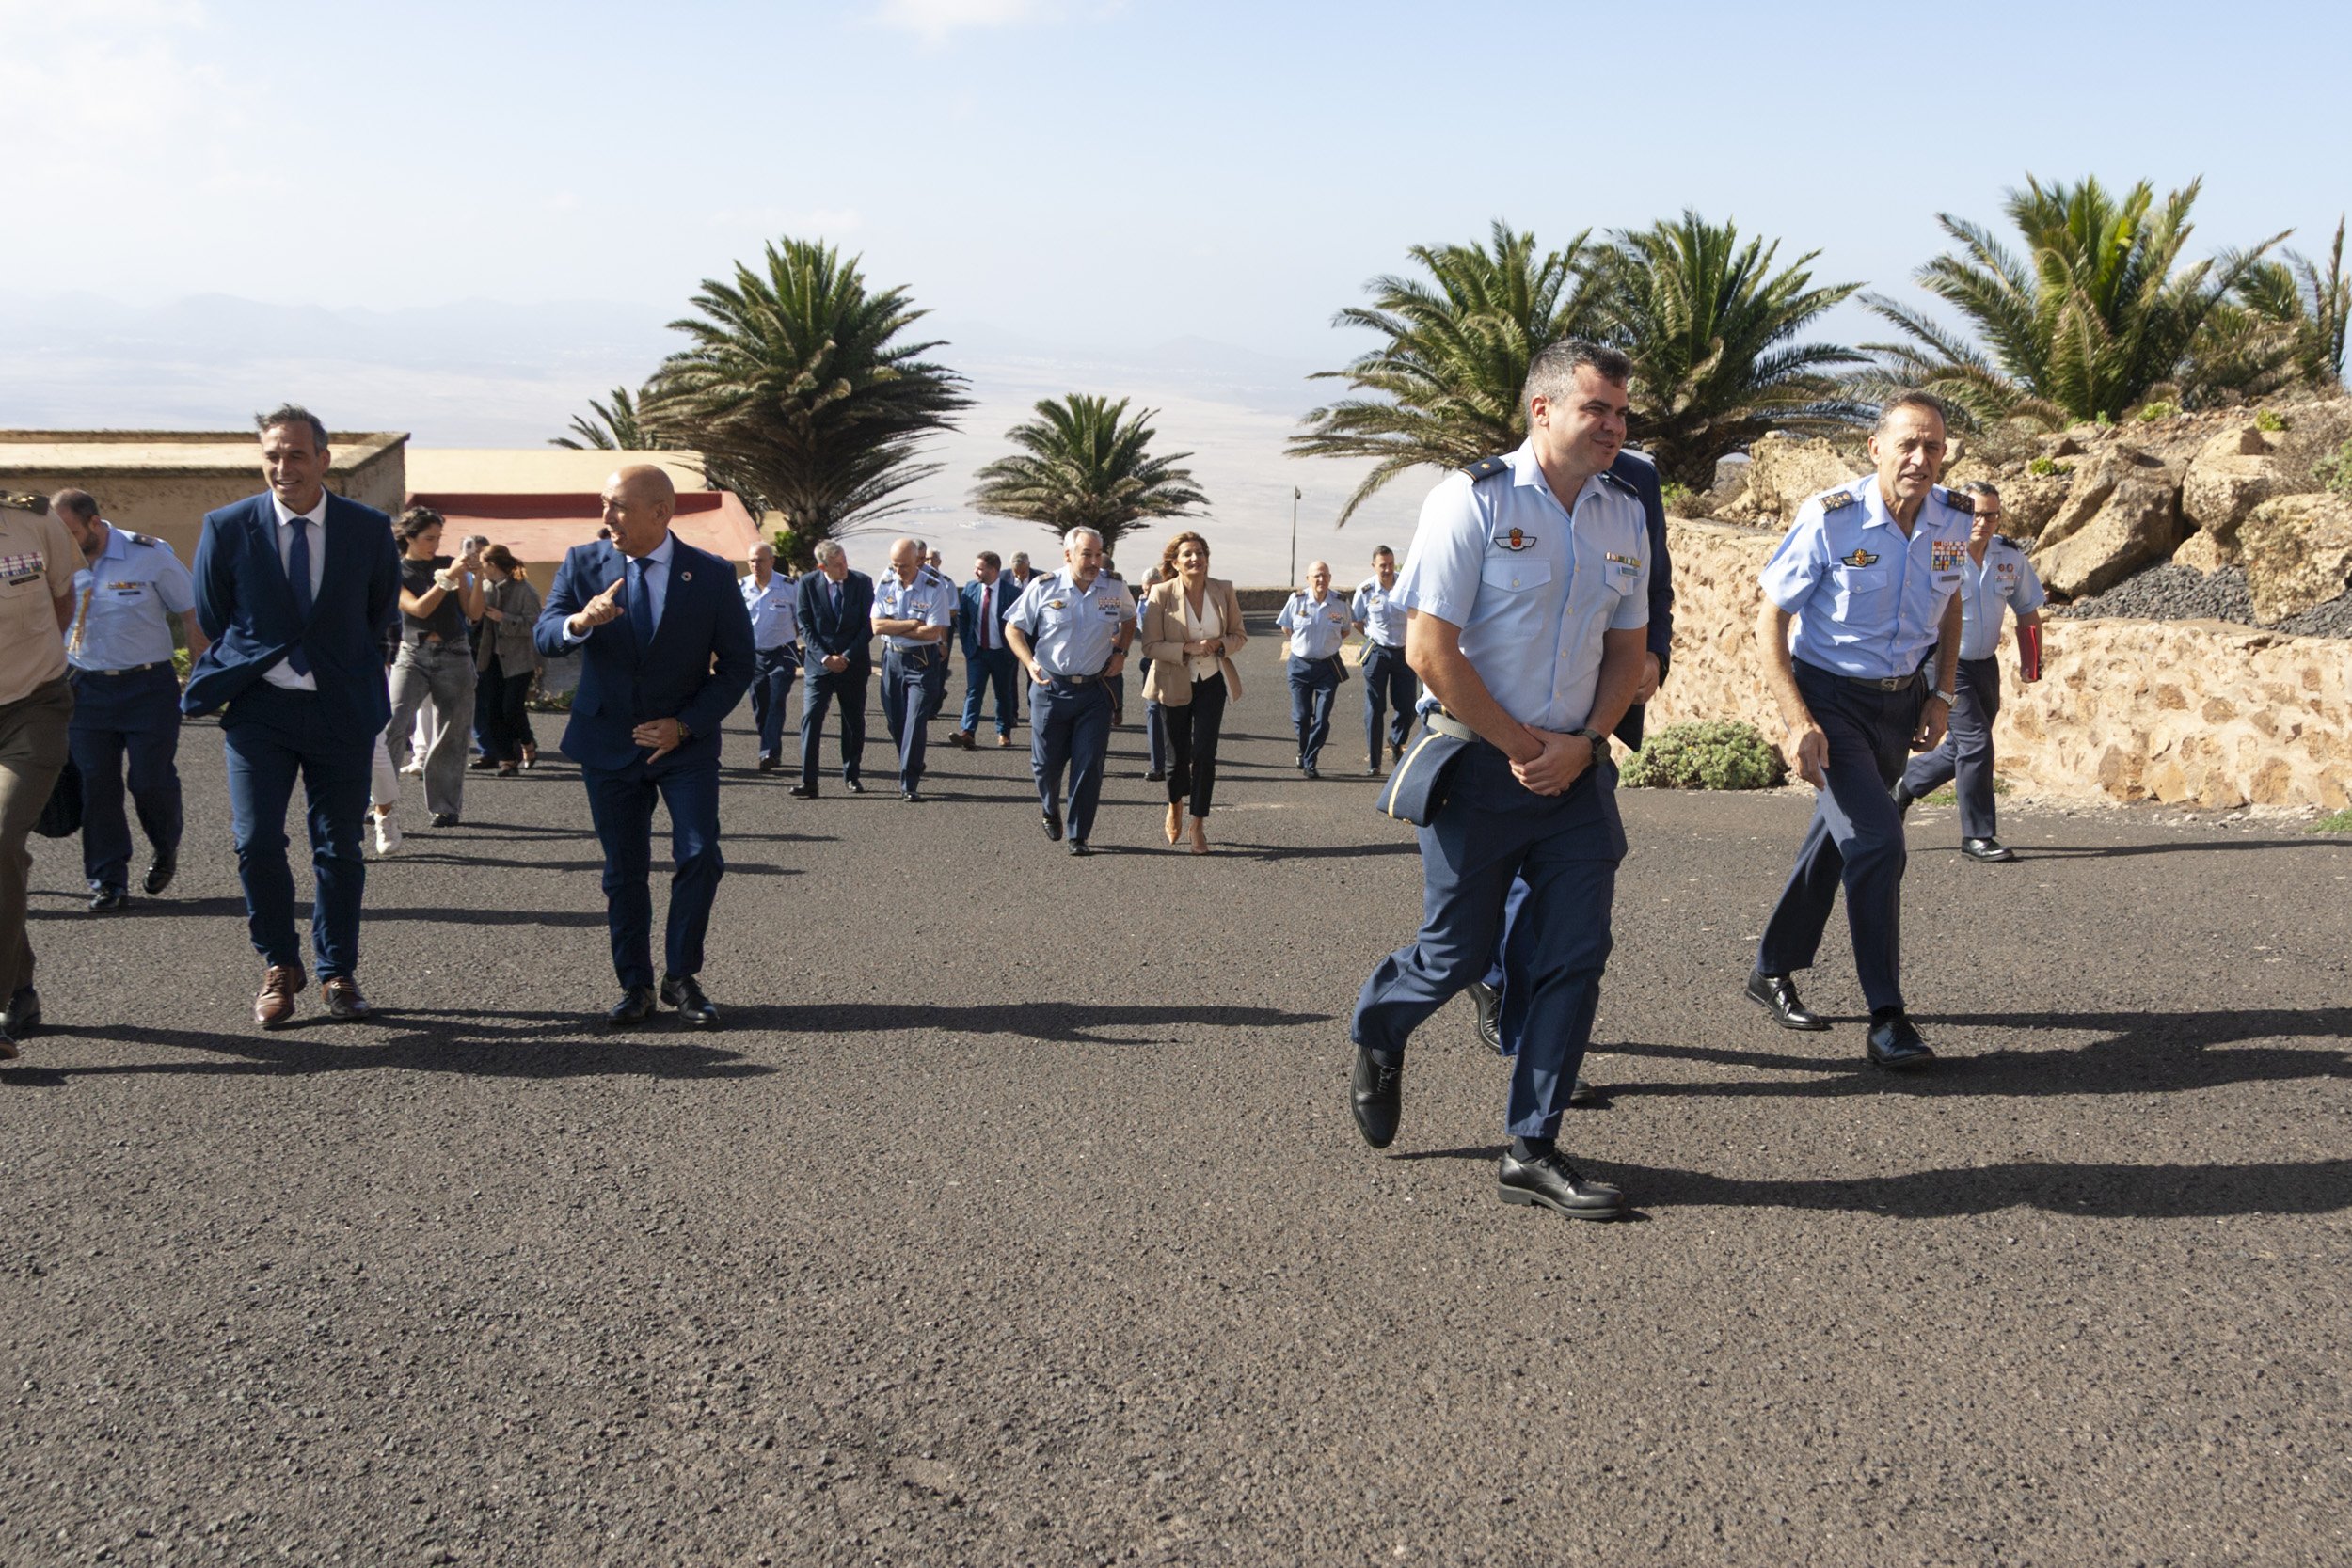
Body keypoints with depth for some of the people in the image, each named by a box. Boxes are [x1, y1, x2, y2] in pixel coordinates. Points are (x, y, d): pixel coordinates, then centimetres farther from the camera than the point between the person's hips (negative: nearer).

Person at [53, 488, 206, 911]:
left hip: (148, 688, -3)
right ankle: (108, 880, 9)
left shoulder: (150, 556, -8)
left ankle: (165, 850, 29)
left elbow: (191, 614, 0)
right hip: (85, 689, 3)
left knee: (151, 782, -1)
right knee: (95, 786, 0)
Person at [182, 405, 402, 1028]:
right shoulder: (227, 528, -3)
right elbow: (212, 621, 9)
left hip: (341, 711, 1)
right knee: (256, 842, -8)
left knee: (340, 848, 6)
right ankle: (279, 966, 12)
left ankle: (338, 972, 20)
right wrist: (230, 681, 10)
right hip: (259, 710, 0)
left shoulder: (369, 529, -2)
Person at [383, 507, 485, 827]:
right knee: (393, 726, -19)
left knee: (450, 736, 3)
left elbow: (474, 614, 5)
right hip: (412, 655, -2)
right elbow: (418, 609, -12)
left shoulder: (450, 564, 8)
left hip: (454, 656, 2)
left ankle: (445, 807, 13)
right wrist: (448, 578, -19)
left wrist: (476, 578, -9)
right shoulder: (396, 573, 3)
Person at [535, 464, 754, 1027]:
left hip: (685, 743, -2)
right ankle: (635, 985, 18)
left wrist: (685, 725, -12)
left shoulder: (712, 575, -5)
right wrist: (580, 621, -33)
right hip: (609, 743, 2)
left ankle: (682, 977, 3)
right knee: (624, 870, 7)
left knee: (700, 855, -13)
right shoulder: (583, 564, 0)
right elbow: (545, 637, -8)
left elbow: (737, 664, -2)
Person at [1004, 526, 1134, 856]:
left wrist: (1120, 651, 6)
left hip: (1095, 691, 1)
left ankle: (1079, 836, 7)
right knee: (1046, 763, 7)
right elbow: (1013, 628, 2)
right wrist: (1029, 664, -12)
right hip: (1050, 688, -1)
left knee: (1089, 766, -3)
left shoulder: (1116, 589, 0)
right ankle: (1051, 811, 38)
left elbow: (1129, 619, 22)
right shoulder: (1044, 588, -7)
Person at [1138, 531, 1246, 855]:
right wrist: (1186, 649, -24)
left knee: (1204, 753, -8)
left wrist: (1220, 644, -16)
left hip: (1212, 682, 1)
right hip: (1174, 684, -1)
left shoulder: (1223, 591, -2)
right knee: (1177, 756, 5)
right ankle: (1175, 805, 38)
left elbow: (1239, 635, 6)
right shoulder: (1161, 594, -11)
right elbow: (1150, 645, -10)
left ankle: (1198, 825, 4)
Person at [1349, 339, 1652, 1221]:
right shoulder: (1473, 500, -11)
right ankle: (1378, 1029, 38)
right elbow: (1430, 651, -14)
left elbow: (1627, 648, 13)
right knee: (1456, 955, 4)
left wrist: (1582, 745, -4)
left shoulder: (1624, 516, 7)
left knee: (1573, 958, 1)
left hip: (1577, 769, 5)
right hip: (1479, 766, -5)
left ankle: (1531, 1151, 11)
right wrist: (1524, 747, -11)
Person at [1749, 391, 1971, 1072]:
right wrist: (1798, 723, -21)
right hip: (1830, 696, -6)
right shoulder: (1830, 518, -19)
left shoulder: (1953, 519, -4)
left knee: (1837, 838, 16)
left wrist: (1941, 696, 7)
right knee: (1876, 842, -19)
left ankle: (1772, 971, 34)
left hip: (1900, 701, 6)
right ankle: (1887, 1023, -14)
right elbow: (1770, 619, -14)